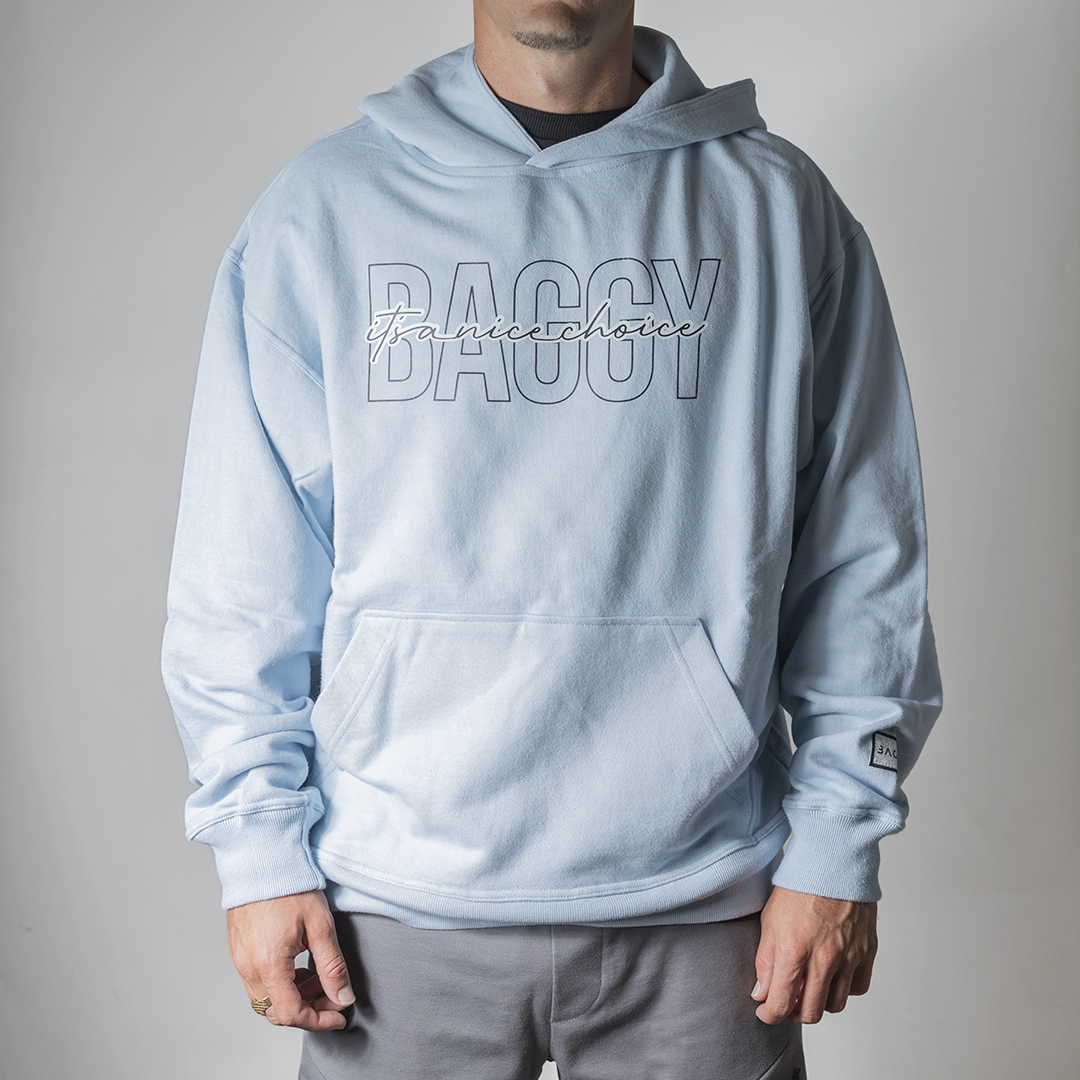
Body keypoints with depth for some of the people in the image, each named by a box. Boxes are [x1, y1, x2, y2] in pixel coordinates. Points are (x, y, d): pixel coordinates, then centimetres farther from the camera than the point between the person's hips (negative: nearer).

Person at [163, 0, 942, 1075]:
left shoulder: (781, 209, 2)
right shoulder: (320, 211, 2)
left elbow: (859, 562, 2)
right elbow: (243, 578, 2)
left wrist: (837, 845, -1)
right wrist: (259, 846, -1)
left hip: (701, 905, 1)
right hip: (397, 902, 1)